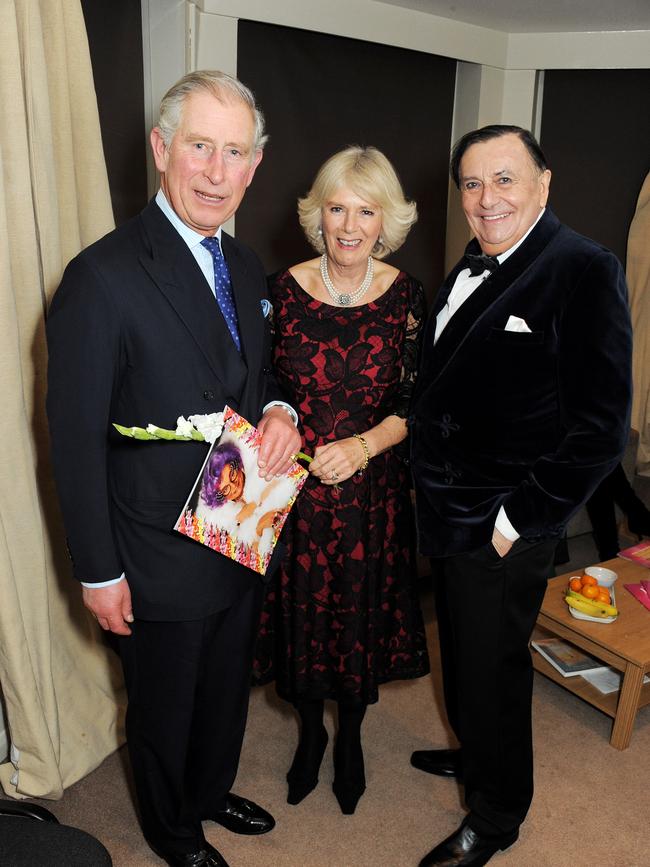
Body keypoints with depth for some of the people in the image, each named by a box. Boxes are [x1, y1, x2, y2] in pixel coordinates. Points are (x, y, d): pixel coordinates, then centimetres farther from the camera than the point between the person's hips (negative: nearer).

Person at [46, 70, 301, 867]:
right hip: (163, 556, -6)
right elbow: (75, 437, -18)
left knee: (227, 689, 27)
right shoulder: (103, 278, -22)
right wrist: (98, 571, -14)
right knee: (165, 710, 19)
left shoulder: (244, 267, 2)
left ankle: (211, 792, 55)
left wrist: (278, 411, -9)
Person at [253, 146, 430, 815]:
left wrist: (363, 444, -17)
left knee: (361, 612, 15)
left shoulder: (405, 296, -6)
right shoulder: (282, 290, -7)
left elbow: (416, 403, -3)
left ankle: (351, 737, 44)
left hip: (371, 489, 0)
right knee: (301, 610, 15)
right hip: (294, 488, 0)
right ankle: (310, 733, 44)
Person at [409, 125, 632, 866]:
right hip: (448, 517, 7)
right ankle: (474, 755, 51)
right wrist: (431, 490, 9)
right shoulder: (470, 269, 8)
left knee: (491, 670, 11)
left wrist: (521, 521, -17)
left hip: (500, 531, -7)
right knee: (461, 655, 24)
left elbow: (600, 426, -20)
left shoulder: (584, 271, -17)